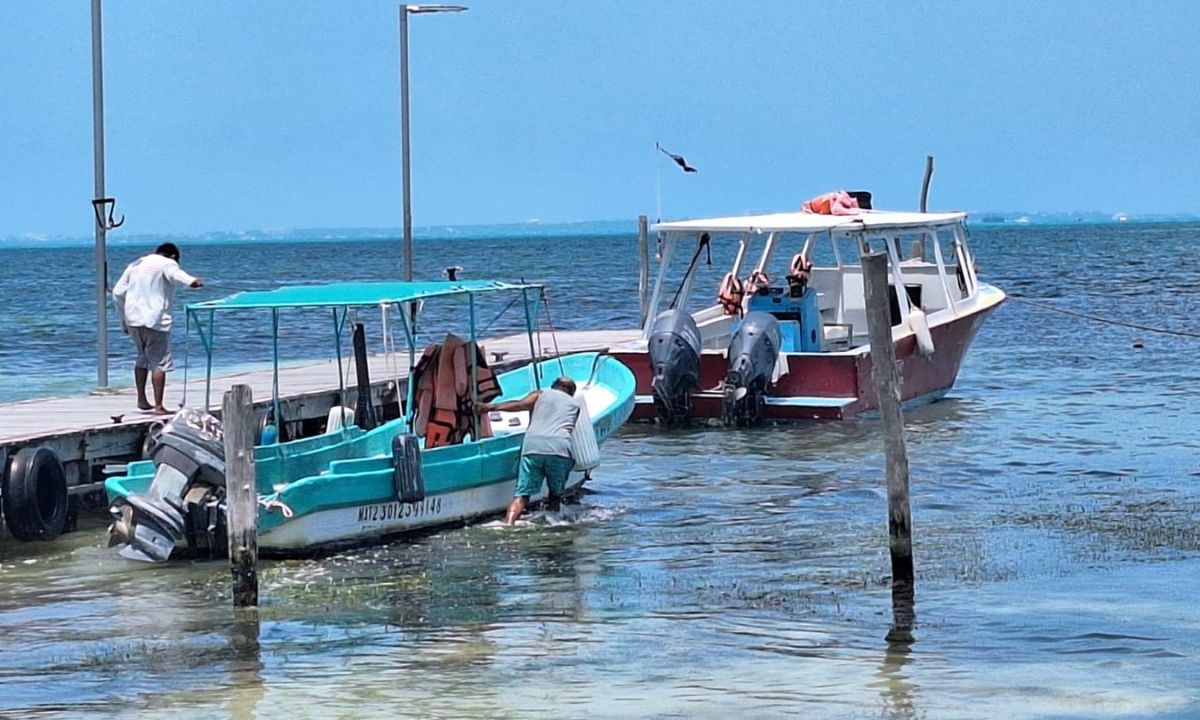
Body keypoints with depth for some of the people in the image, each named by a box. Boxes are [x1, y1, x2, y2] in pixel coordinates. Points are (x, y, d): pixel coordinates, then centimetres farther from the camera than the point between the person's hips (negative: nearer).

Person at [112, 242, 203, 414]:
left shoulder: (135, 265, 21)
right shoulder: (167, 263, 0)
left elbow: (118, 292, 17)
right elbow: (176, 275, -25)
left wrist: (124, 320, 24)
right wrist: (192, 282, -45)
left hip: (133, 319, 7)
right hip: (155, 320, -7)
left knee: (143, 358, 24)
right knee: (159, 363, -5)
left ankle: (141, 399, 27)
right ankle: (158, 406, -10)